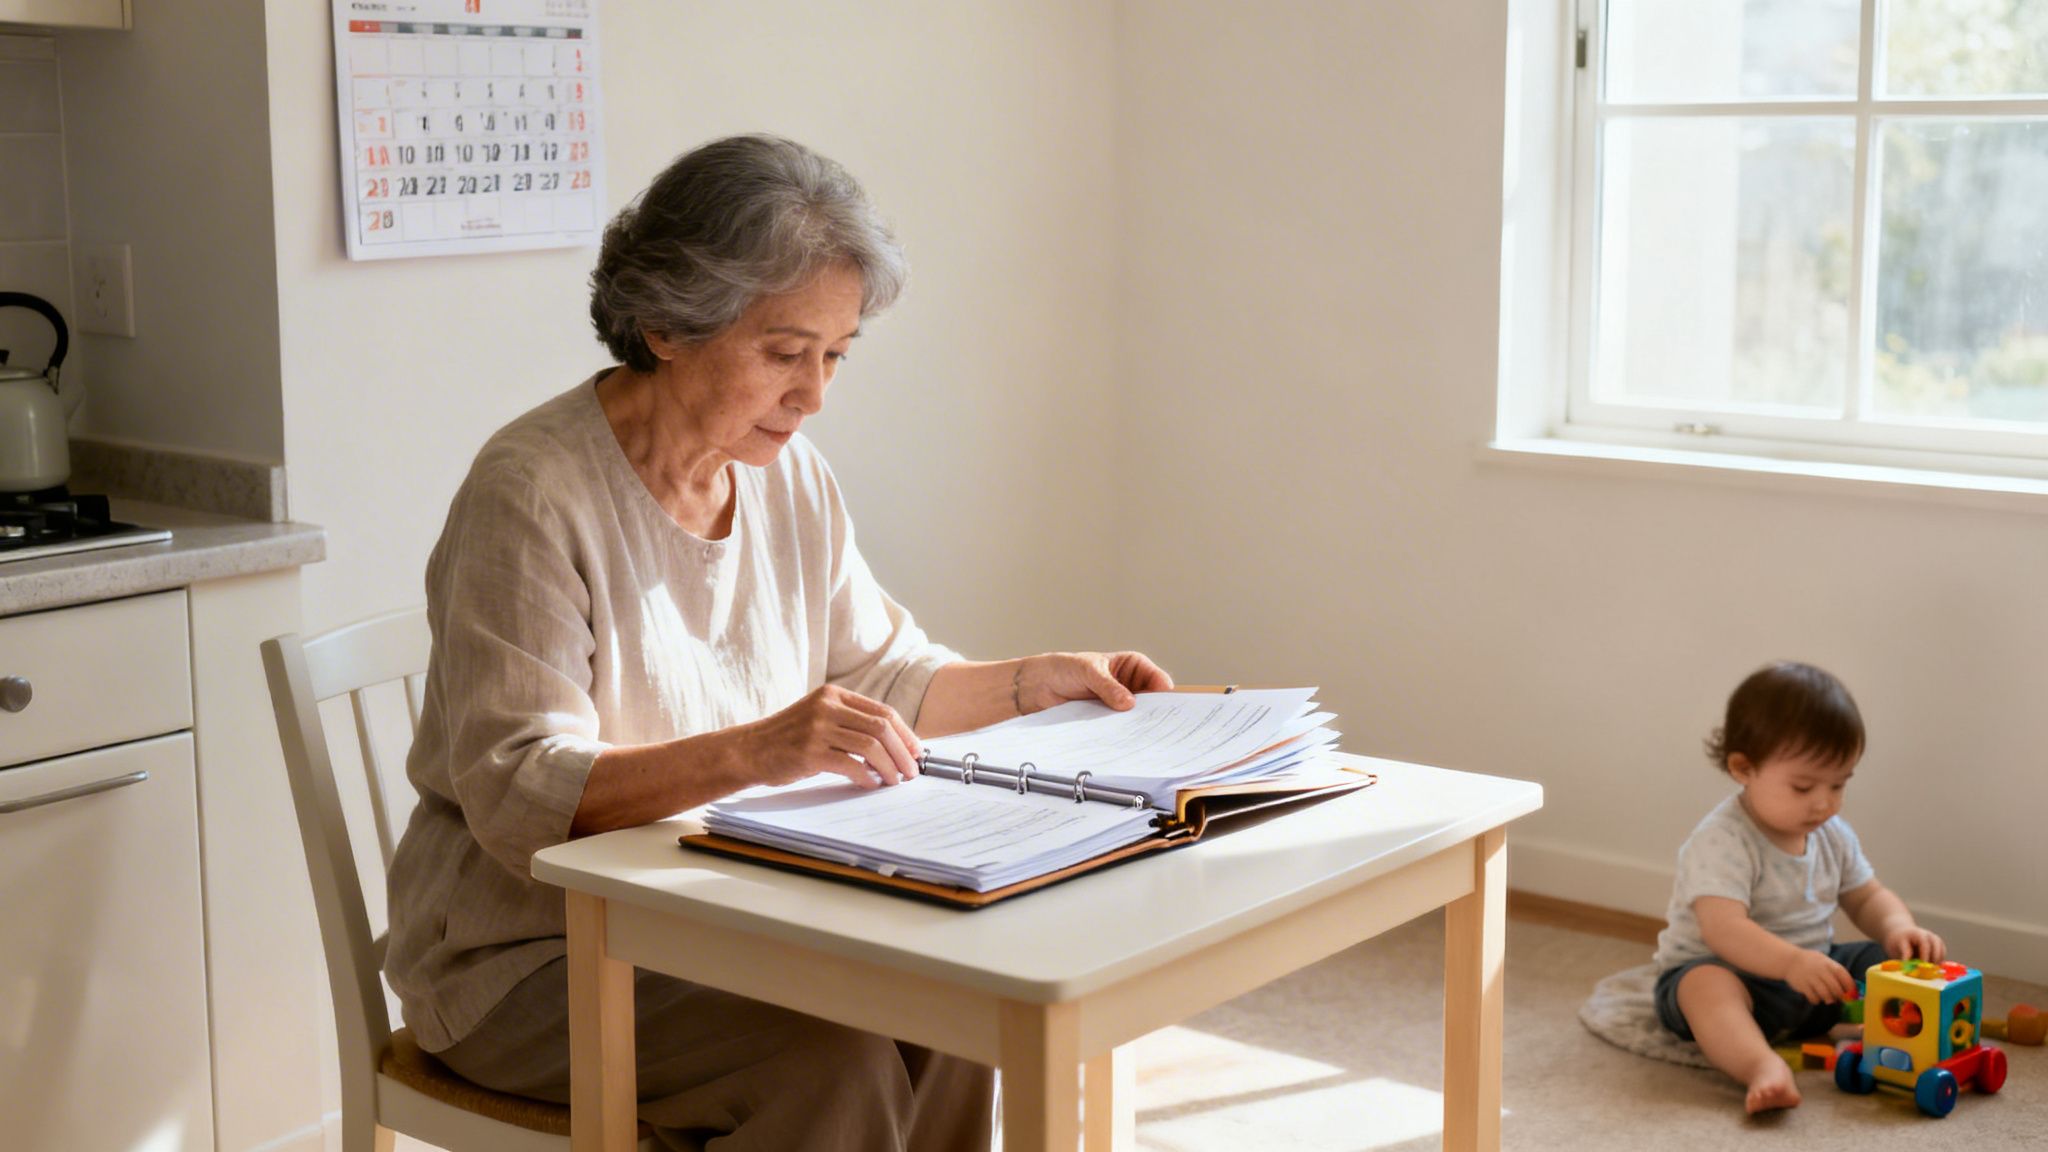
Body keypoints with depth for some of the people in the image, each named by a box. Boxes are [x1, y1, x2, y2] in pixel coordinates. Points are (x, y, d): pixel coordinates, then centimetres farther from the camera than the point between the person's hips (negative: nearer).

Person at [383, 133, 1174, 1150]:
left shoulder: (789, 477, 4)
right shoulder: (531, 492, -19)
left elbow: (876, 673, 16)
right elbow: (518, 793, -26)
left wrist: (1034, 682, 0)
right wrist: (752, 752, -40)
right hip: (530, 954, -6)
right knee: (833, 1063, -26)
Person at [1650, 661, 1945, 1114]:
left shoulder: (1832, 834, 4)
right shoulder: (1722, 841, -23)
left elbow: (1866, 897, 14)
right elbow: (1723, 927, -34)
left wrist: (1897, 927, -10)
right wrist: (1791, 962, -50)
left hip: (1812, 971, 8)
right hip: (1723, 970, -8)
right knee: (1708, 986, -41)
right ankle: (1764, 1068, -62)